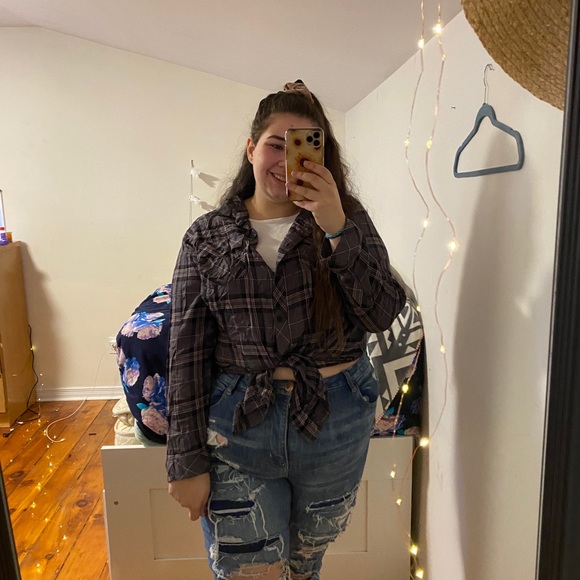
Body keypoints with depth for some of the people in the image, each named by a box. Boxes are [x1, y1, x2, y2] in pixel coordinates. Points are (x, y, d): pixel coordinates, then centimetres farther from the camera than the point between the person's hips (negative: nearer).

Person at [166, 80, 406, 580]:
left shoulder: (349, 220, -2)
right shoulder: (207, 236, -4)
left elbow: (383, 315, -12)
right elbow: (187, 354, -5)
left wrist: (336, 229, -23)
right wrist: (188, 461, -4)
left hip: (337, 421, 2)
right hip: (238, 424, -1)